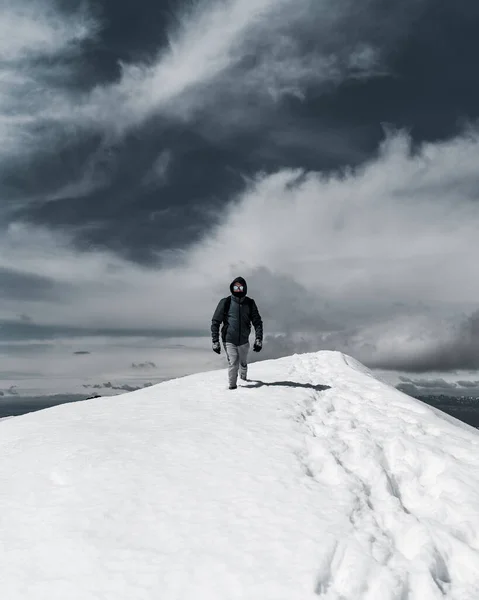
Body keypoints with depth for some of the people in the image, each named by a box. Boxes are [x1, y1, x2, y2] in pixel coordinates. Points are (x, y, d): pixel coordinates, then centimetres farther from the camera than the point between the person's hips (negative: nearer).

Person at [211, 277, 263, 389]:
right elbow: (215, 322, -2)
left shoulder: (250, 303, 3)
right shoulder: (225, 302, -4)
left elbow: (257, 322, 4)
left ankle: (243, 379, 46)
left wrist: (259, 339, -7)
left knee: (243, 363, 18)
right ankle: (232, 385, -4)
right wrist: (215, 341, -7)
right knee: (233, 363, -18)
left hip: (244, 340, 3)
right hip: (229, 340, -3)